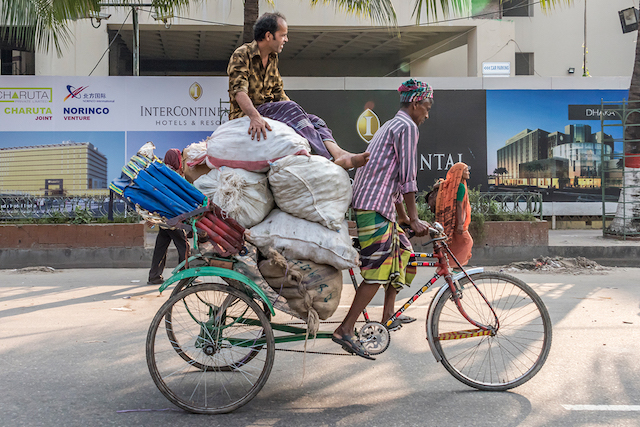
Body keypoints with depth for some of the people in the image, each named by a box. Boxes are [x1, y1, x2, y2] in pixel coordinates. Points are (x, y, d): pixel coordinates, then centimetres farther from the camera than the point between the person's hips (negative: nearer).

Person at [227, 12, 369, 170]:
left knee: (314, 121, -17)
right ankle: (329, 156, -44)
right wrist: (255, 117, -45)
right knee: (289, 108, -33)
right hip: (245, 115, -7)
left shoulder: (272, 57, 16)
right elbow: (239, 91, -26)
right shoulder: (241, 55, -10)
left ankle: (339, 154, -45)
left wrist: (299, 116, 1)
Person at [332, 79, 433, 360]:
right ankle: (346, 329, -11)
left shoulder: (389, 126, 26)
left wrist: (403, 217, 33)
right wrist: (414, 219, -11)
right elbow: (407, 177, -13)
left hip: (373, 204, 11)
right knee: (378, 271, -11)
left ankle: (388, 315, 25)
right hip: (374, 208, -11)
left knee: (401, 251, 20)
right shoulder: (407, 127, -6)